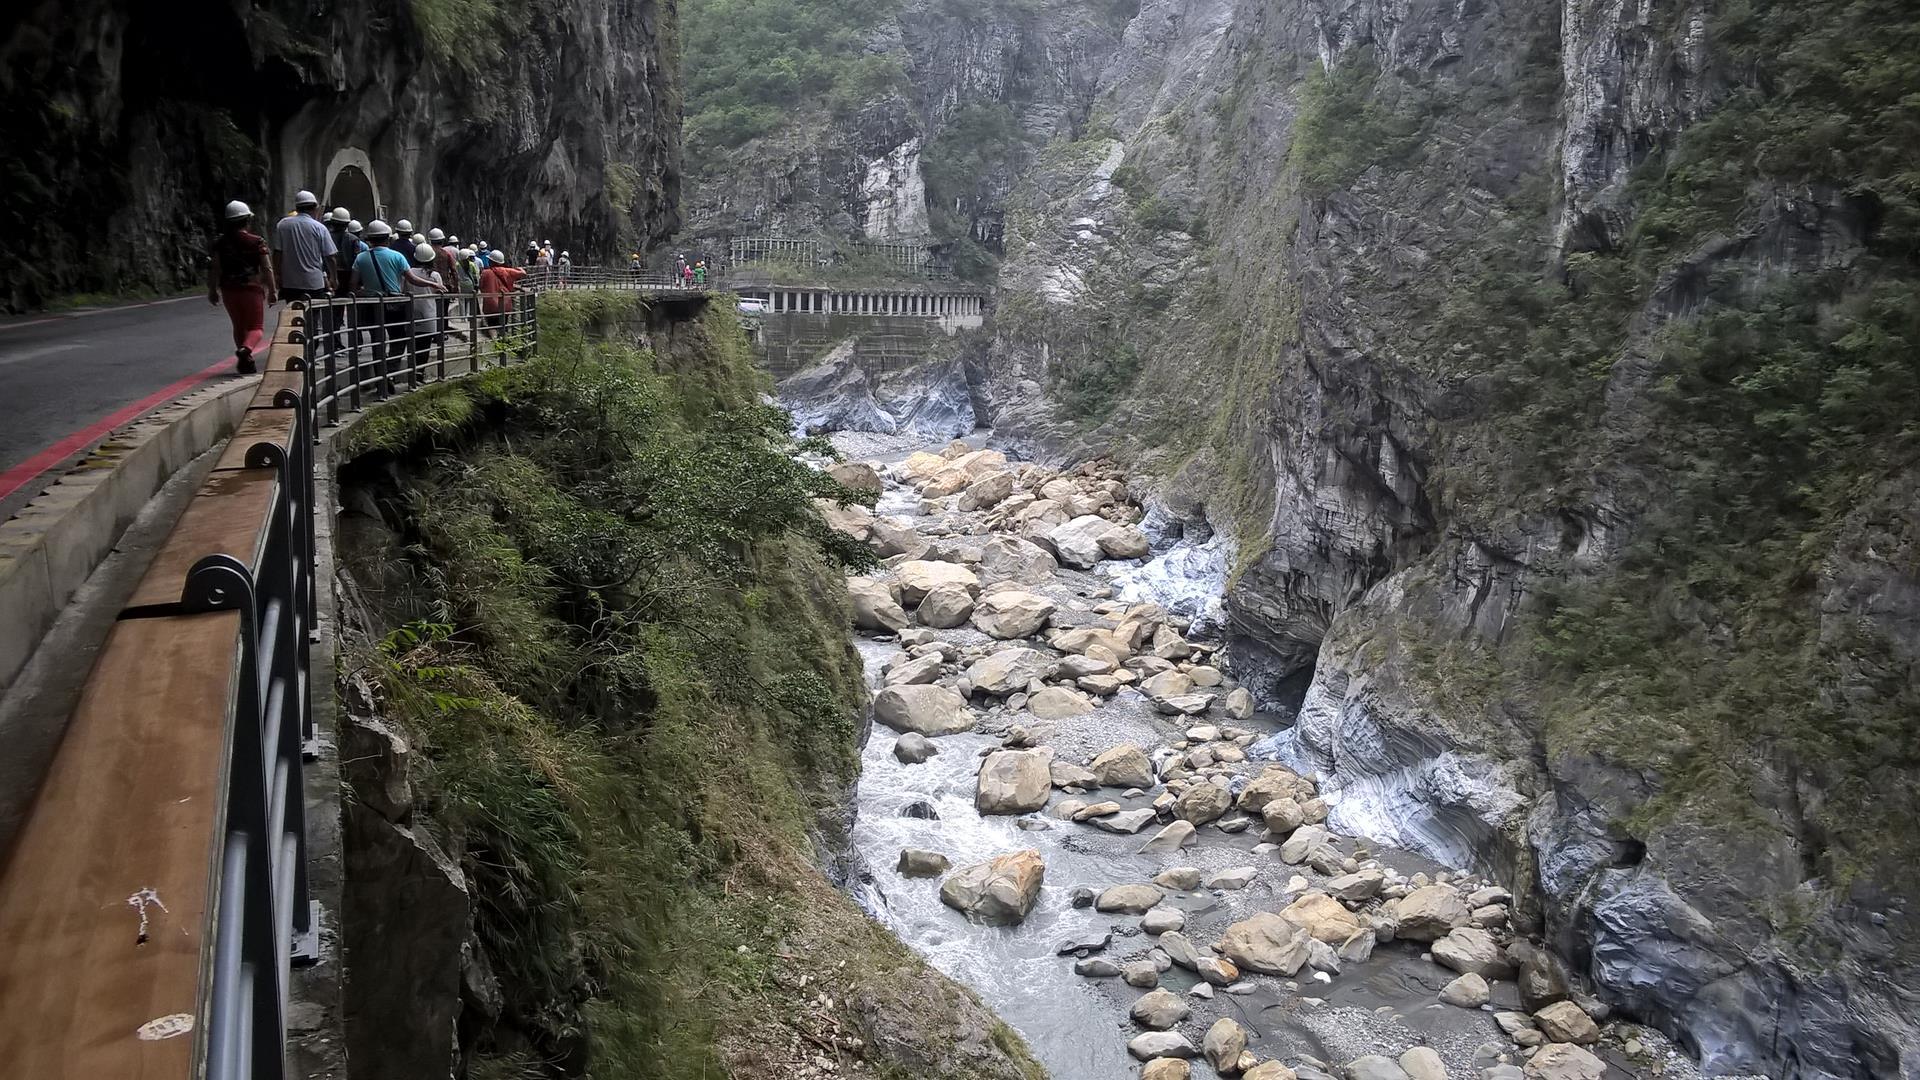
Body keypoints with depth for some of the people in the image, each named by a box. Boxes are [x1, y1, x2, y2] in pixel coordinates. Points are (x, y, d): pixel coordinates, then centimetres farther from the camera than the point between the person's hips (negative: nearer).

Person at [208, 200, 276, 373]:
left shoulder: (219, 242, 2)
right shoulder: (257, 242, -6)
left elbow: (213, 269, 0)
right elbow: (267, 269, -8)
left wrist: (212, 290, 9)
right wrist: (271, 291, 0)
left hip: (229, 290, 4)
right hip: (252, 289, -4)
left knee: (239, 326, 18)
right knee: (256, 327, 4)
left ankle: (245, 362, 23)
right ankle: (246, 349, -26)